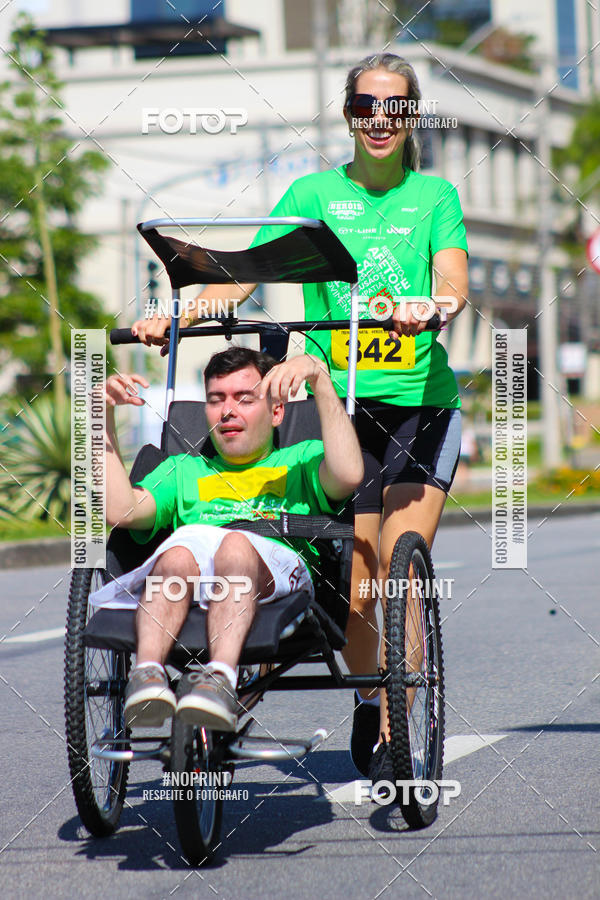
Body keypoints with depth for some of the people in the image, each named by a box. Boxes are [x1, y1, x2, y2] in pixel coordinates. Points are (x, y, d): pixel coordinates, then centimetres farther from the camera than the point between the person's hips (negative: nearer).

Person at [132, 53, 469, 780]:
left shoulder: (435, 196, 6)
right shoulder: (313, 194, 7)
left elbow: (453, 285, -11)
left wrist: (427, 308, -34)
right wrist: (175, 318, -22)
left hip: (420, 401, -1)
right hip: (340, 404, 1)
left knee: (399, 566, -12)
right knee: (354, 580, 0)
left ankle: (396, 735, -6)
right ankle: (366, 701, 26)